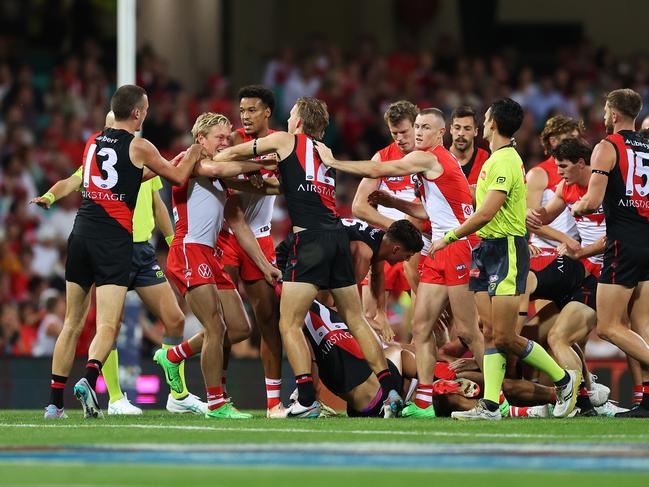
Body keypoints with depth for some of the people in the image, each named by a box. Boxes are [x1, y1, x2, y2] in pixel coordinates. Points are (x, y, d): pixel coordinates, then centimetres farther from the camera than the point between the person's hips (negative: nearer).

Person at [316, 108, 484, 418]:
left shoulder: (428, 158, -10)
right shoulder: (440, 160, 19)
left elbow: (376, 171, -10)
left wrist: (333, 162, -2)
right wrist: (389, 201, 18)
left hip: (458, 246, -10)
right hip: (440, 251, 10)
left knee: (468, 330, -7)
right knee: (420, 326, 5)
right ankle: (423, 403, 4)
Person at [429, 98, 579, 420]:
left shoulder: (505, 161, -17)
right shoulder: (497, 158, 14)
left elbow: (486, 214, -23)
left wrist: (447, 239, -17)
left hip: (507, 251, -10)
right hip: (488, 250, 10)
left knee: (505, 337, -8)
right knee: (490, 333, 2)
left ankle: (564, 379, 9)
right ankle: (490, 406, -2)